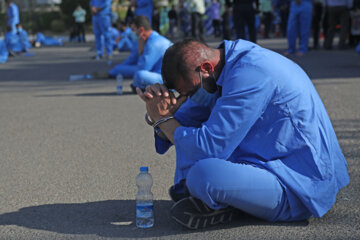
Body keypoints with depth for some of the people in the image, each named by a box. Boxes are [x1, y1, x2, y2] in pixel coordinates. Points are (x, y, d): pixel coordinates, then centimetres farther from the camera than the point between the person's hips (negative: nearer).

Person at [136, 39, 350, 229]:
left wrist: (162, 120, -13)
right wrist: (161, 115, -11)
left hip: (302, 187, -10)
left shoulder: (250, 74, -25)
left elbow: (211, 147, -27)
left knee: (202, 174, -34)